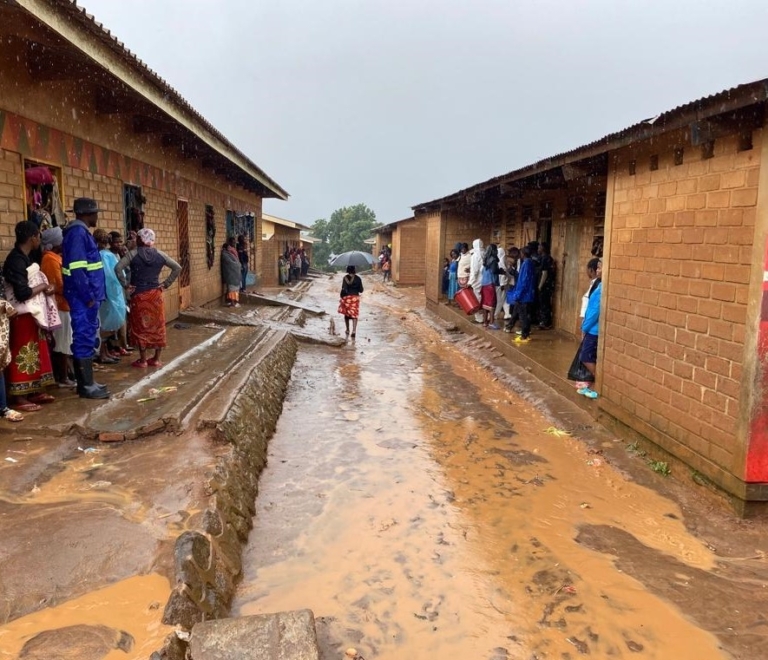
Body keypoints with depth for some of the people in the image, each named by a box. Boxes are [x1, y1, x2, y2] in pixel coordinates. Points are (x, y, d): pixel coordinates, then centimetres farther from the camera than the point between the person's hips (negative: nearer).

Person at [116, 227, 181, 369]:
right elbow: (177, 268, 2)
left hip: (139, 296, -3)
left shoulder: (133, 254, -5)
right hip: (156, 295, 3)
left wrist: (125, 285, -7)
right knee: (158, 326, 9)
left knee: (140, 327, 5)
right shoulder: (160, 254, 3)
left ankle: (142, 360, 9)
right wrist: (166, 284, 3)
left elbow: (118, 268, -16)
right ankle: (156, 359, 15)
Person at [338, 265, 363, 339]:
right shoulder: (358, 278, -2)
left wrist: (341, 296, -2)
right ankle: (354, 331, -16)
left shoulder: (345, 278, -7)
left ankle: (347, 331, 27)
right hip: (355, 297, 0)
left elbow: (343, 289, -14)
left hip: (347, 297, 0)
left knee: (346, 314, 17)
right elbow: (361, 290, 1)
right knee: (354, 315, 1)